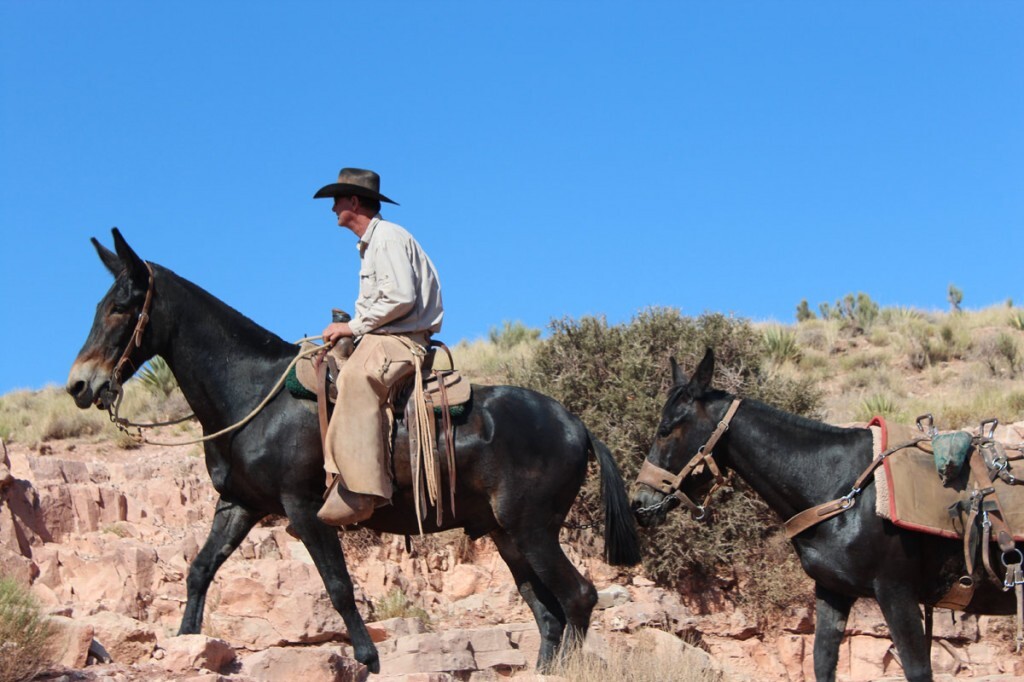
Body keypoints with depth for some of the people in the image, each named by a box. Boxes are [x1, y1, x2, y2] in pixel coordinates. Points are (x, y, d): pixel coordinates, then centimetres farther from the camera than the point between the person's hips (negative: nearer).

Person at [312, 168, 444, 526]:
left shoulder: (388, 237, -7)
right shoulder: (371, 244, 25)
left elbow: (401, 298, -19)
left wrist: (354, 326, -12)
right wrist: (350, 328, 14)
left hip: (403, 341, -12)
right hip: (383, 340, 12)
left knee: (356, 377, -38)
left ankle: (360, 490, -49)